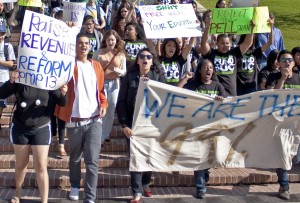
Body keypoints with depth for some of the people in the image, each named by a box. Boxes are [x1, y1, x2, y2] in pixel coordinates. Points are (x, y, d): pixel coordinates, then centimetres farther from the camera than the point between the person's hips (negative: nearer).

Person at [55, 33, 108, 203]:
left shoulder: (97, 66, 12)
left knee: (92, 161, -4)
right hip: (75, 120, -1)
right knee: (75, 158, 15)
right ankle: (75, 186, 36)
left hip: (95, 120, 1)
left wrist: (104, 104, -2)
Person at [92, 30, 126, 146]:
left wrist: (118, 71, -13)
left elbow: (124, 72, 7)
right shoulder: (99, 53, 1)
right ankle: (99, 137, 0)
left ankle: (105, 136, 20)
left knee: (111, 110, 7)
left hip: (114, 84, 3)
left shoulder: (121, 54, 7)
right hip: (101, 83, -3)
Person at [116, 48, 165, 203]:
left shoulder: (158, 78, 6)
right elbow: (121, 102, -2)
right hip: (133, 123, -1)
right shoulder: (129, 77, 1)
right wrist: (124, 125, -9)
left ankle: (145, 184, 31)